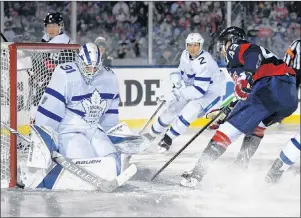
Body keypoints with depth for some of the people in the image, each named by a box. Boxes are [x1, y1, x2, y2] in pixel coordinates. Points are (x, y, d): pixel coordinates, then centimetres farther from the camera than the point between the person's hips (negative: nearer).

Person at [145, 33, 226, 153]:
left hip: (211, 91, -8)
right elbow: (182, 71, 11)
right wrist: (176, 77, -13)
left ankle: (168, 139, -12)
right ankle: (152, 133, 28)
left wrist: (176, 94, -39)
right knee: (172, 108, 6)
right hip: (194, 89, 8)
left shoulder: (204, 61, -33)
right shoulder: (185, 55, -7)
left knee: (191, 110, -28)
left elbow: (199, 90, -36)